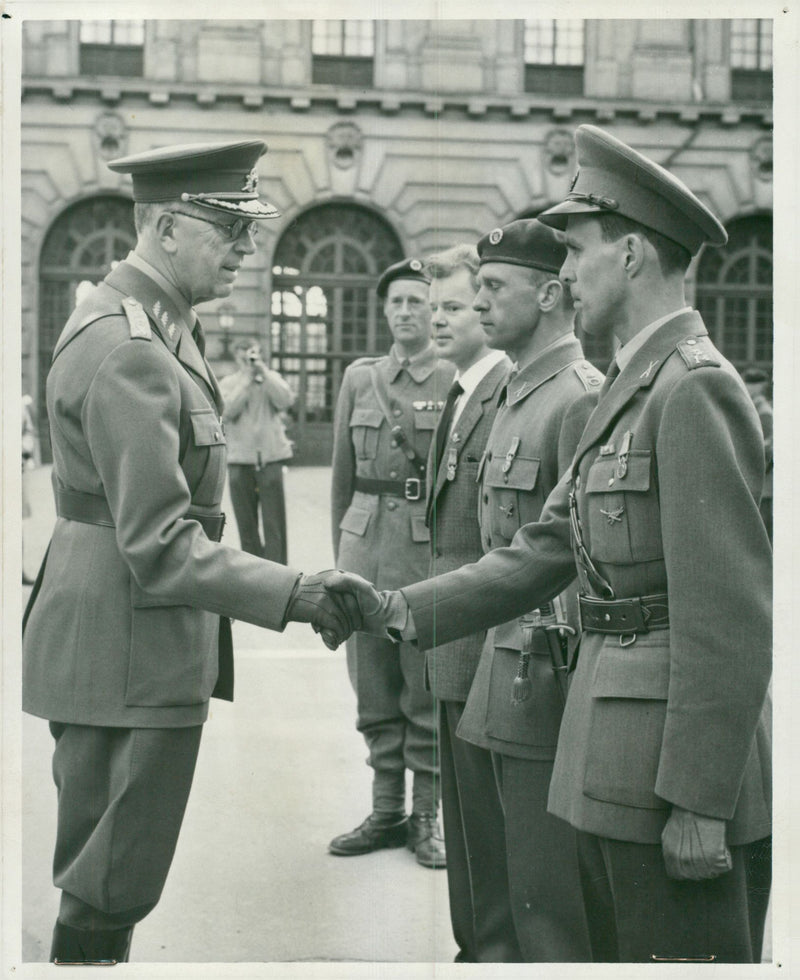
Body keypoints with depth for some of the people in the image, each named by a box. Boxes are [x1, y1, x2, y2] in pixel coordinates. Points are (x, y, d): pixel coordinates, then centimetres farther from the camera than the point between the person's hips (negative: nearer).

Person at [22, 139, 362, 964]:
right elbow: (160, 548, -25)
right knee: (110, 892, 1)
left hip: (112, 643, 10)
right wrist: (299, 594, -27)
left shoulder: (148, 323, 11)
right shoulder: (127, 353, -22)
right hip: (128, 650, -10)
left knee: (97, 877, 20)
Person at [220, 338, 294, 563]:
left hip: (270, 458, -1)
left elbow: (285, 401, -9)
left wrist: (264, 372, -11)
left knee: (274, 522, -6)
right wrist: (246, 379, -9)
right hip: (239, 460, 1)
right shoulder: (228, 383, 7)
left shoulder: (271, 378, 9)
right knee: (246, 522, 7)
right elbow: (227, 411, -10)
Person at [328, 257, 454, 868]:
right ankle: (386, 811, 21)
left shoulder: (458, 382, 0)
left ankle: (426, 816, 15)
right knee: (374, 689, 9)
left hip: (431, 548, -4)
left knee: (428, 691, 2)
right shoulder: (359, 378, 11)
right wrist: (340, 550, 14)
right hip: (366, 542, 4)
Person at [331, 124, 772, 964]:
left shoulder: (696, 389, -16)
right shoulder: (629, 388, 14)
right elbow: (543, 553, 12)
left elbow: (732, 617, -20)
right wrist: (402, 611, 2)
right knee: (617, 952, 19)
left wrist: (698, 801, -20)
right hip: (616, 766, 9)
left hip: (677, 762, -9)